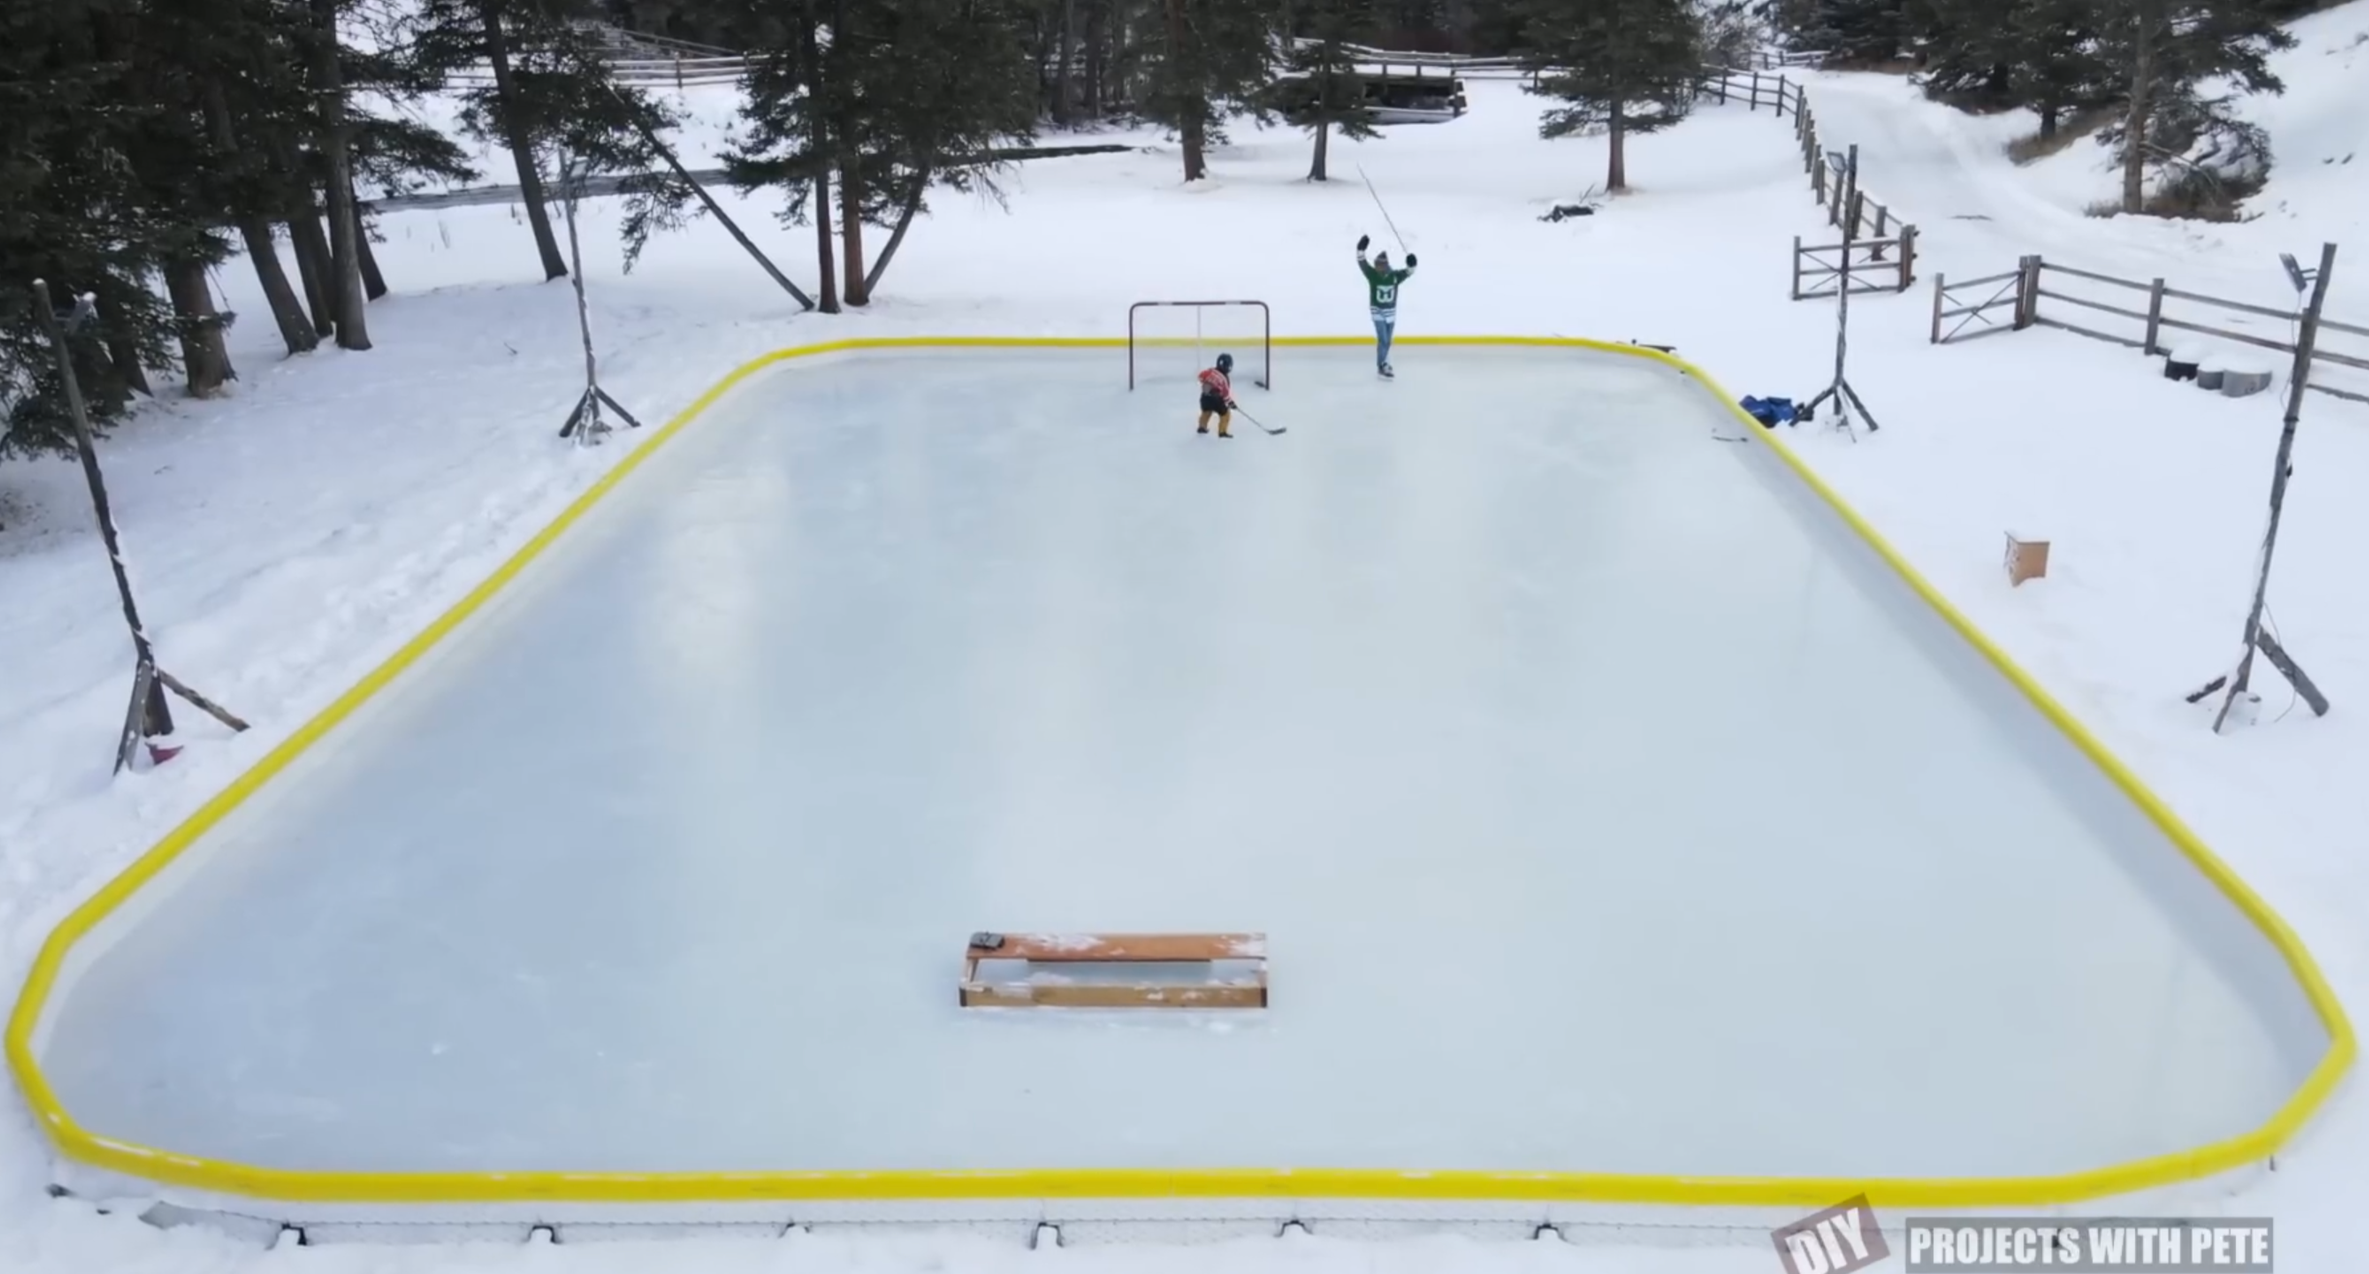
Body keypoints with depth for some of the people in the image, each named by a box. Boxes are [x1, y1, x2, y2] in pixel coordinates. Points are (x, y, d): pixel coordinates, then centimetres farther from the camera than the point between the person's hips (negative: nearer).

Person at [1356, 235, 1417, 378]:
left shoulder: (1395, 276, -7)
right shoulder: (1372, 274, -12)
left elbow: (1408, 272, -12)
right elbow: (1362, 263, -22)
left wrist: (1411, 264, -35)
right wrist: (1361, 248, -37)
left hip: (1391, 312, 4)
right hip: (1378, 312, -4)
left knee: (1387, 340, 14)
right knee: (1383, 339, -13)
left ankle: (1382, 363, 32)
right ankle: (1382, 367, -6)